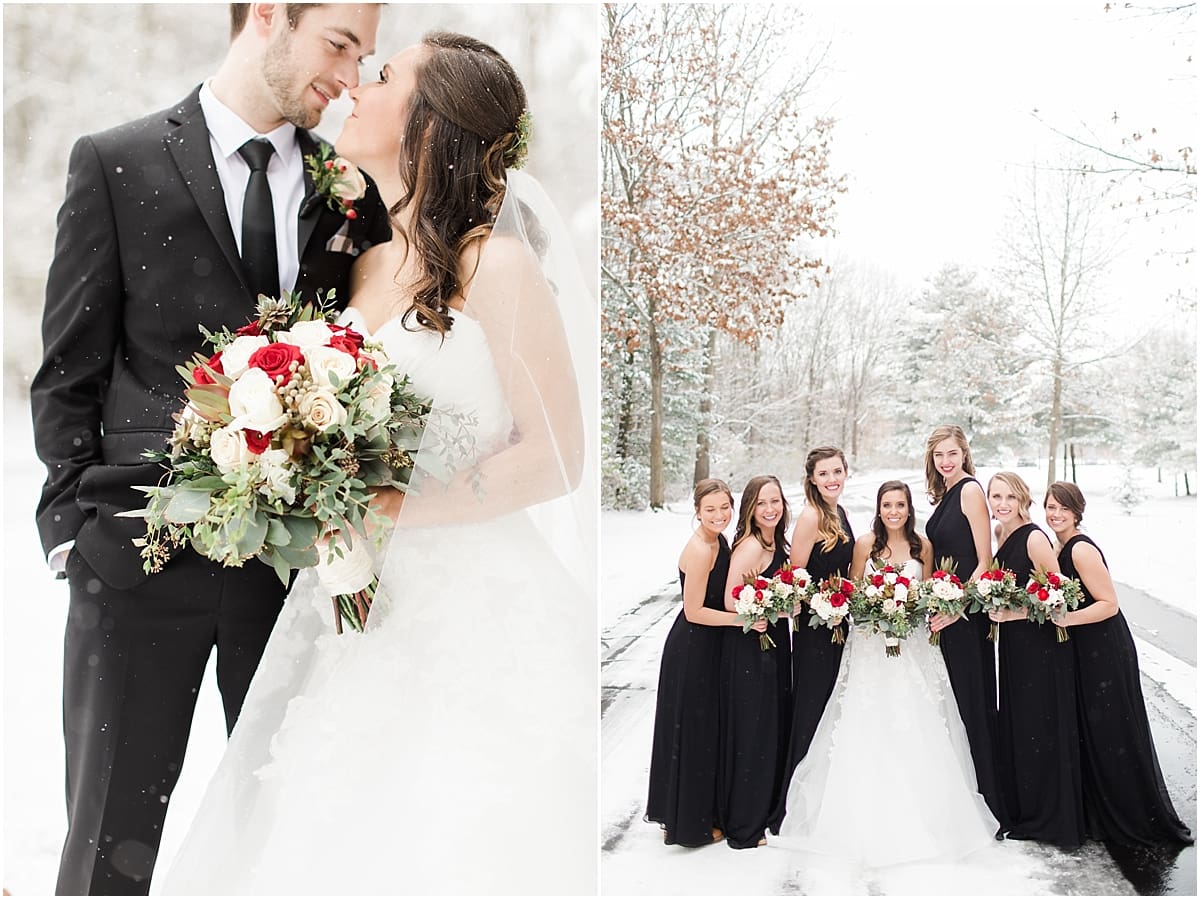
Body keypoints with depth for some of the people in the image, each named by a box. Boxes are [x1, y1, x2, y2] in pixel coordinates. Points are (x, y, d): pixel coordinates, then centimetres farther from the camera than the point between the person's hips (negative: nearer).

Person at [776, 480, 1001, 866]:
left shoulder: (923, 546, 3)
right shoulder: (865, 544, -2)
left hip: (912, 645, 2)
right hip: (871, 643, -1)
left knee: (915, 729, 1)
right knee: (869, 731, -2)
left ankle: (917, 816, 13)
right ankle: (869, 819, 8)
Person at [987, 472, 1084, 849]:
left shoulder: (1034, 538, -14)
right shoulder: (1001, 537, 10)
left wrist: (1017, 612, -21)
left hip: (1041, 645, -8)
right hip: (1012, 645, 8)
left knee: (1041, 728, 1)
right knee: (1014, 728, 14)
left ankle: (1052, 819, 14)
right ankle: (1024, 814, 27)